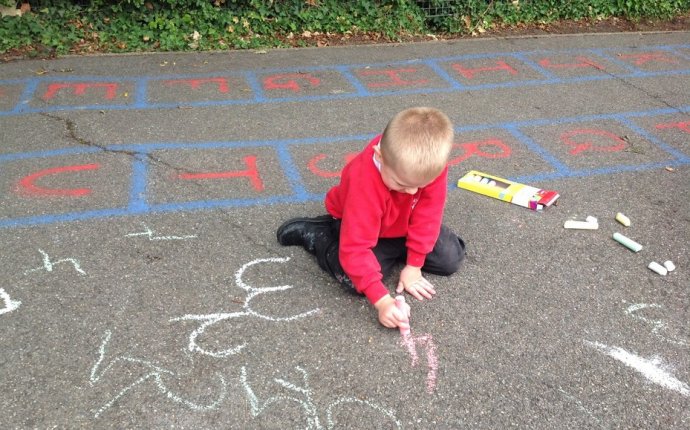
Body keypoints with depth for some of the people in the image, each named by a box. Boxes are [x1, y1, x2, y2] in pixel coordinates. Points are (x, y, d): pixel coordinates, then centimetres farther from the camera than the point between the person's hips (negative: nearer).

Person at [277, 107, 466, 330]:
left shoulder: (432, 164, -31)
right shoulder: (364, 183, -43)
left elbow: (428, 215, -19)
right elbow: (355, 248, -40)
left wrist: (414, 265, -16)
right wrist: (382, 300, -44)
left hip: (405, 223, 5)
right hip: (360, 224, -4)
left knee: (451, 259, -5)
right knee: (357, 280, -26)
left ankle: (398, 250, 19)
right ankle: (315, 235, 1)